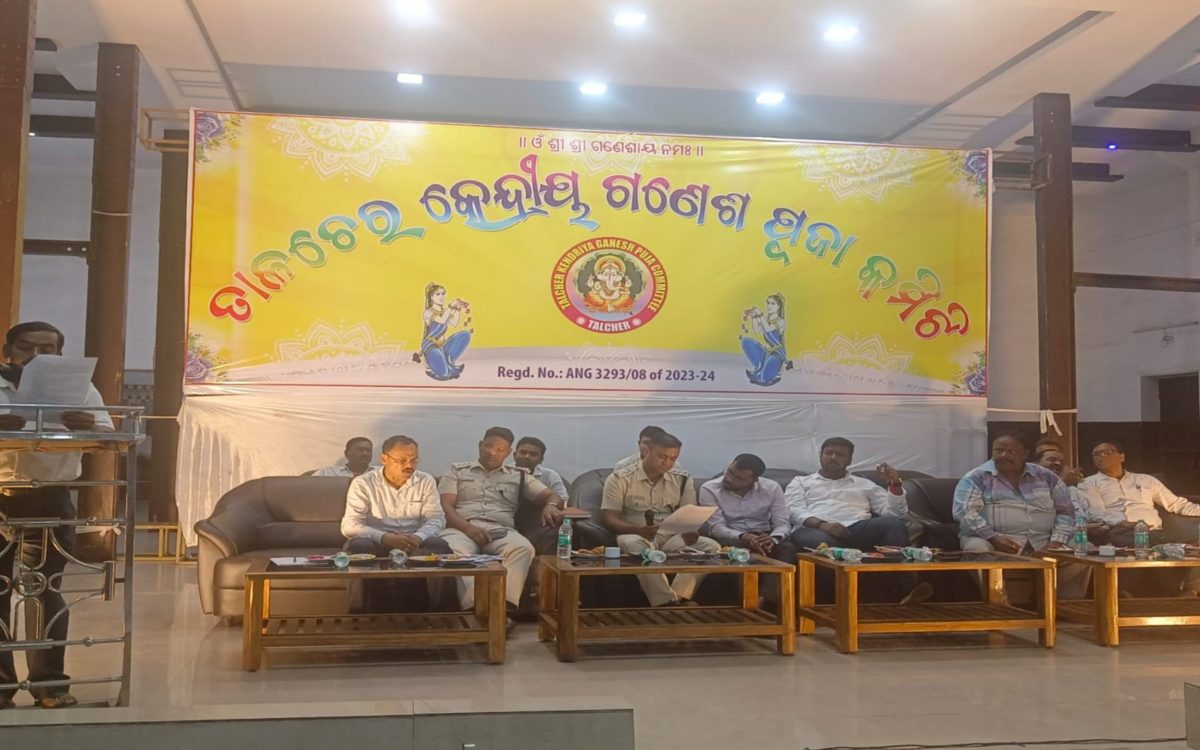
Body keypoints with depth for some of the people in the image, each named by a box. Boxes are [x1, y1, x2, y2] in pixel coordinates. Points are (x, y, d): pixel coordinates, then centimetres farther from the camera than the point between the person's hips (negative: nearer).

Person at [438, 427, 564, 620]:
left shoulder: (519, 476, 23)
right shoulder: (457, 471, 21)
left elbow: (552, 496, 14)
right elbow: (445, 505, 7)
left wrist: (551, 506, -14)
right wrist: (467, 527, -14)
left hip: (500, 530, 1)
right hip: (462, 528, -1)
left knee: (523, 548, -35)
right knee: (453, 551, -39)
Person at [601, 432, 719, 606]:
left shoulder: (682, 481, 10)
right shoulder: (620, 479, 0)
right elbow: (610, 519, -6)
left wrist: (690, 532, -19)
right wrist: (639, 530, -26)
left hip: (672, 537, 3)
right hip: (634, 535, -3)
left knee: (711, 547, -23)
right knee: (638, 546, -40)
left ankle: (678, 599, -32)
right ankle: (667, 603, -39)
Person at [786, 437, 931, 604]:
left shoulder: (864, 484, 30)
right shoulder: (800, 482, 25)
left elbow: (895, 513, 21)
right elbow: (795, 511, 4)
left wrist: (895, 485, 4)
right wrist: (821, 524, -16)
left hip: (858, 530, 3)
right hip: (815, 529, -2)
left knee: (894, 524, -28)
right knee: (820, 542, -42)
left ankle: (904, 588, -39)